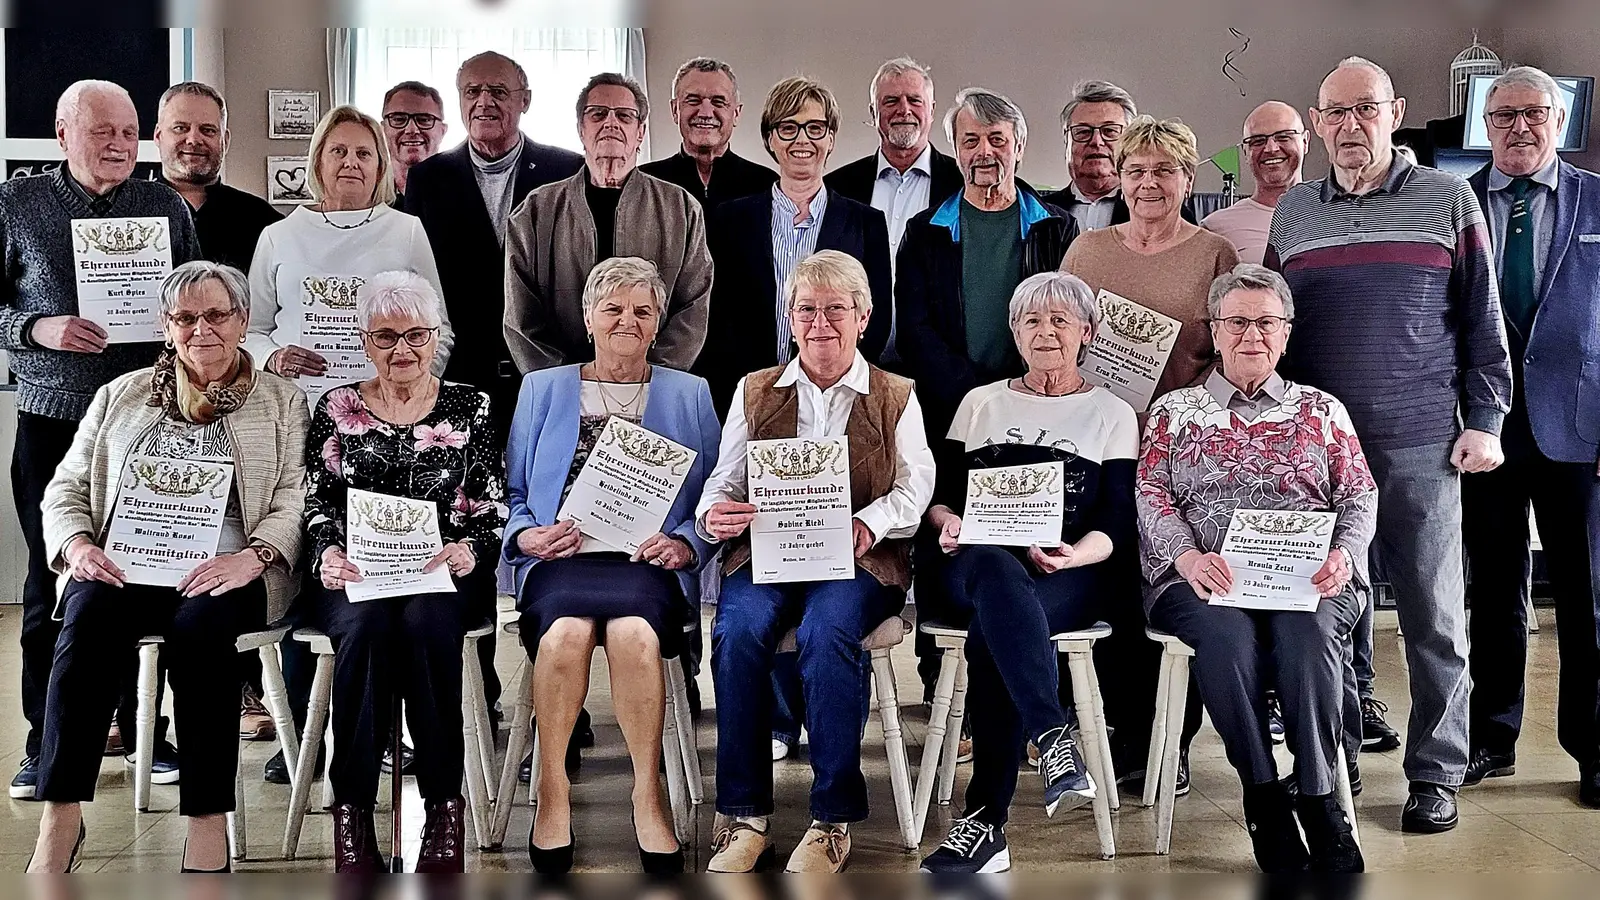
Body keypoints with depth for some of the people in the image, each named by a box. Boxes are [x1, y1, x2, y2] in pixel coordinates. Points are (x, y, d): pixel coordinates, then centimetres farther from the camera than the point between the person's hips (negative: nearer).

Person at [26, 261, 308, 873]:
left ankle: (207, 820, -30)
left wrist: (252, 556, -17)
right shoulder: (121, 397, 22)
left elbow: (297, 498, 1)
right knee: (87, 621, -31)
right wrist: (77, 545, -3)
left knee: (198, 627, -35)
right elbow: (67, 488, 19)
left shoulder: (282, 403, 13)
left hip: (226, 574, -2)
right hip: (124, 568, 2)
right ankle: (60, 817, -28)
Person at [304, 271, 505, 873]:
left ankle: (445, 803, -24)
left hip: (446, 574, -1)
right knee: (365, 625, -35)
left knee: (424, 621, -35)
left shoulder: (469, 407, 12)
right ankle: (352, 807, -26)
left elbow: (494, 506, 6)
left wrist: (469, 547, -15)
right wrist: (329, 552, -13)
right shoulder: (337, 408, 14)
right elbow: (316, 503, 8)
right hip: (357, 574, 1)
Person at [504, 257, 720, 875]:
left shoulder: (690, 396, 20)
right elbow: (511, 492, 16)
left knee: (635, 632, -36)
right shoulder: (541, 389, 21)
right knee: (565, 631, -35)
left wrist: (684, 543, -7)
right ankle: (552, 789, -19)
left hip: (648, 562, 0)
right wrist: (527, 534, -5)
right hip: (560, 557, 1)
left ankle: (647, 795, -23)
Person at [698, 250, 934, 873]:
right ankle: (743, 817, -23)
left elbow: (914, 486, 2)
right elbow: (724, 482, 12)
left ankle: (834, 821, -25)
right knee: (739, 629, -32)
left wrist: (868, 525, -19)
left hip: (859, 561, -2)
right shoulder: (754, 392, 19)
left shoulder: (895, 398, 15)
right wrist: (714, 515, -13)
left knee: (827, 632, -35)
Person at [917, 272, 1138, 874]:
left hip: (1072, 576, -1)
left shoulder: (1112, 415, 16)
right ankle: (1053, 737, -51)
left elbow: (1118, 528, 5)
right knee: (995, 569, -40)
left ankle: (984, 824, -40)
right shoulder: (981, 404, 23)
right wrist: (947, 522, -9)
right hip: (974, 565, 2)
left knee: (990, 634, -37)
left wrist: (1071, 555, -17)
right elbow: (938, 495, 17)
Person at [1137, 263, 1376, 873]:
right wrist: (1187, 555, -13)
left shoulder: (1321, 410, 23)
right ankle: (1263, 796, -23)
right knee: (1228, 634, -36)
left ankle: (1318, 797, -24)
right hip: (1203, 577, 0)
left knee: (1307, 633, -35)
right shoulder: (1174, 411, 20)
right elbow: (1151, 494, 7)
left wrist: (1343, 553, -7)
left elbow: (1361, 493, 15)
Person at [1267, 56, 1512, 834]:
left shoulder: (1448, 201, 3)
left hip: (1421, 448, -2)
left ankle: (1435, 775, 13)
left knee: (1433, 618, 2)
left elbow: (1483, 321, 3)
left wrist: (1484, 420, -4)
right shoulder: (1292, 214, 11)